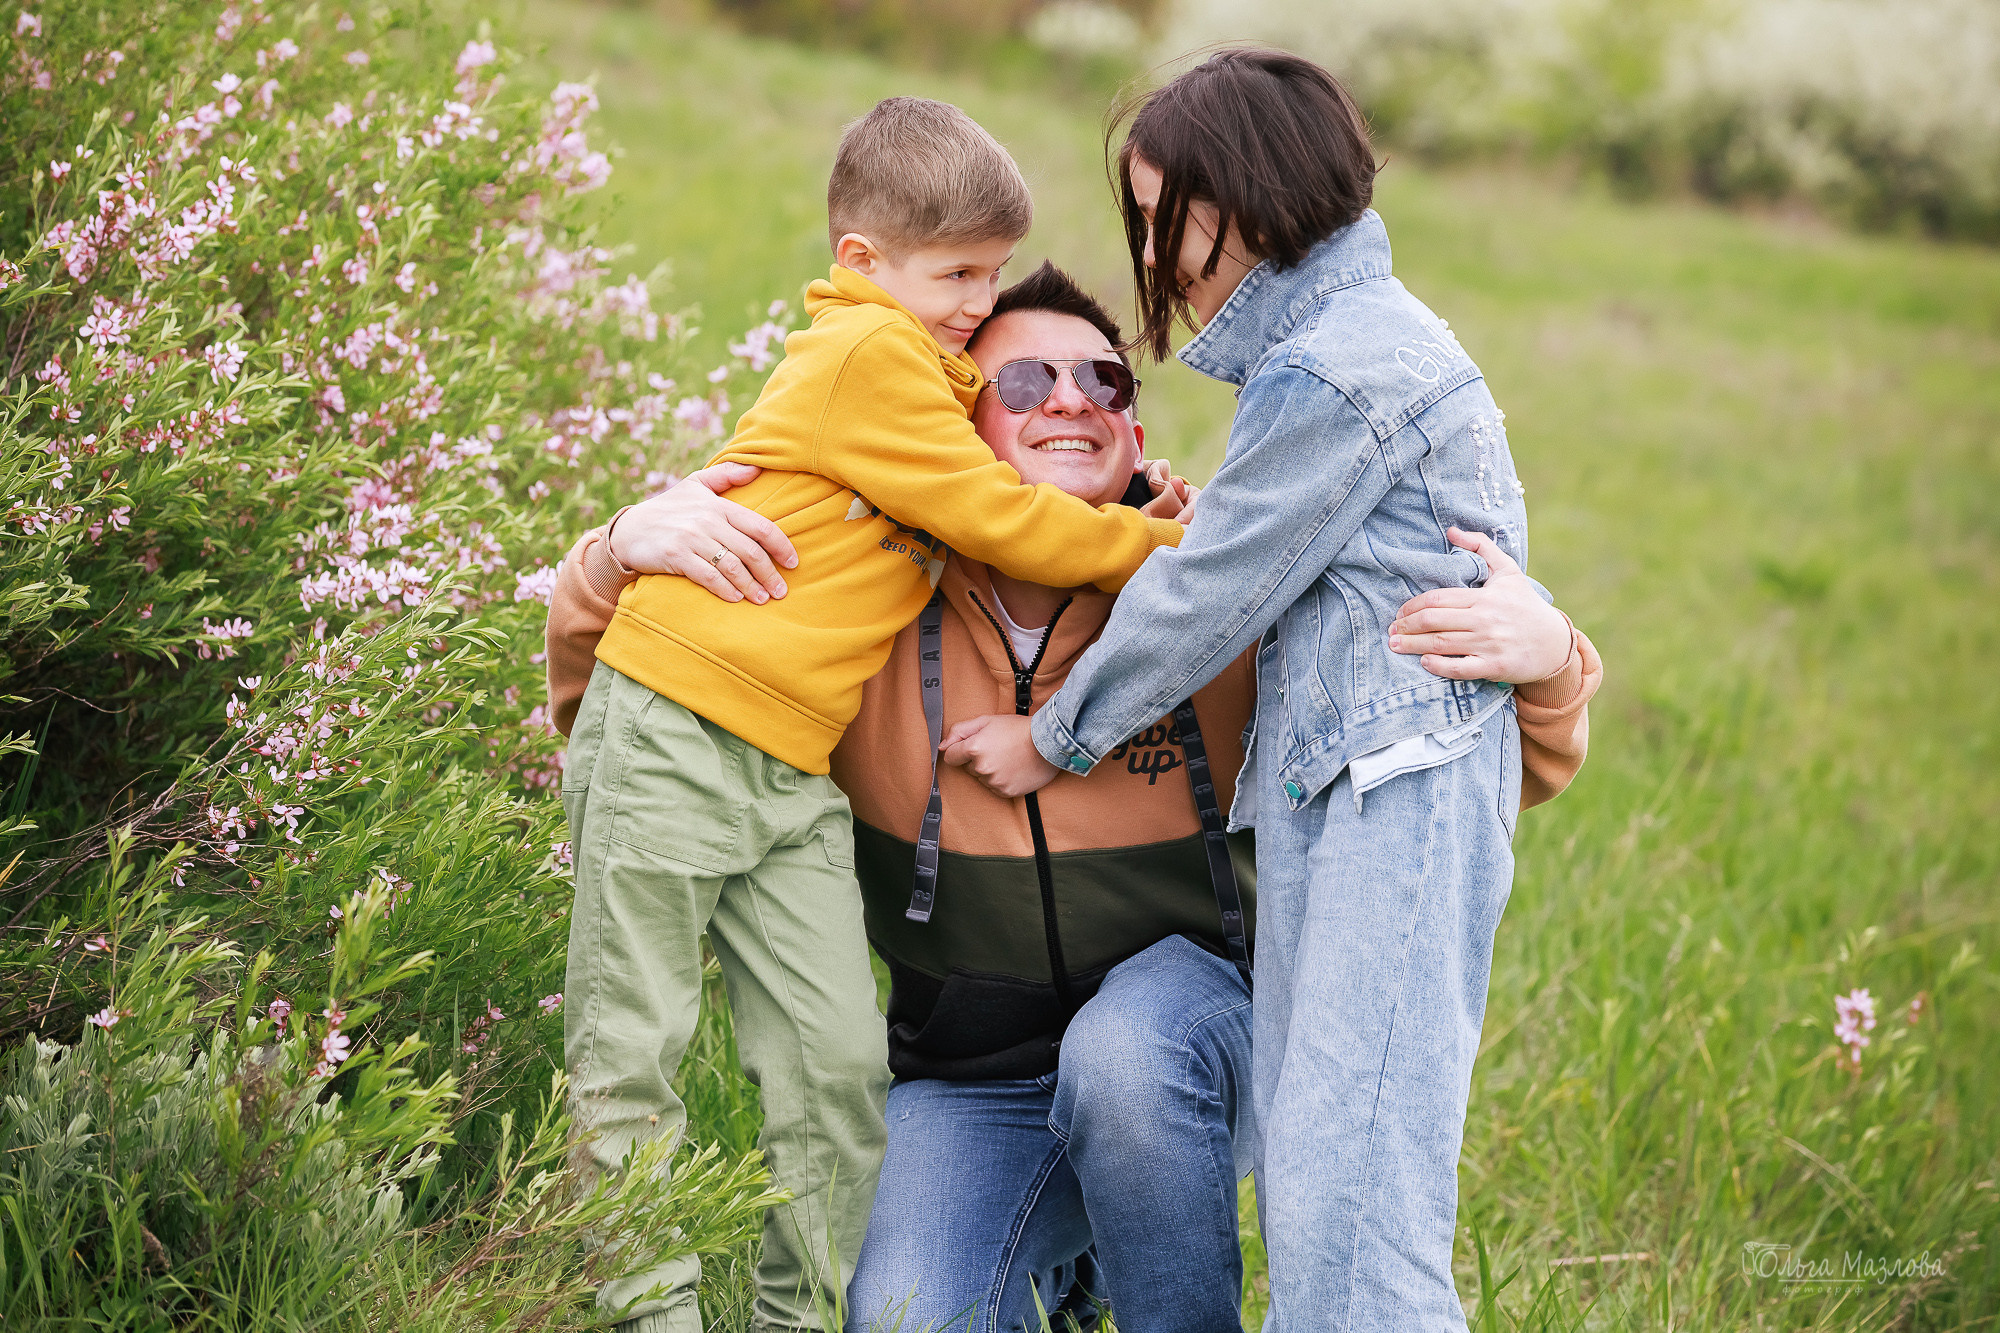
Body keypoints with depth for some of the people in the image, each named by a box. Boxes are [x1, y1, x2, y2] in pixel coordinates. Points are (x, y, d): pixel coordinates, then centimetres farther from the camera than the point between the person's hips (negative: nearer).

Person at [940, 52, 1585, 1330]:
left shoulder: (1327, 375, -12)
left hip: (1392, 792, -10)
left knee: (1346, 1172, -14)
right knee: (1303, 1153, 8)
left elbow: (1208, 596, -7)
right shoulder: (1382, 330, 20)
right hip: (1350, 790, 10)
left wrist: (1052, 739, 4)